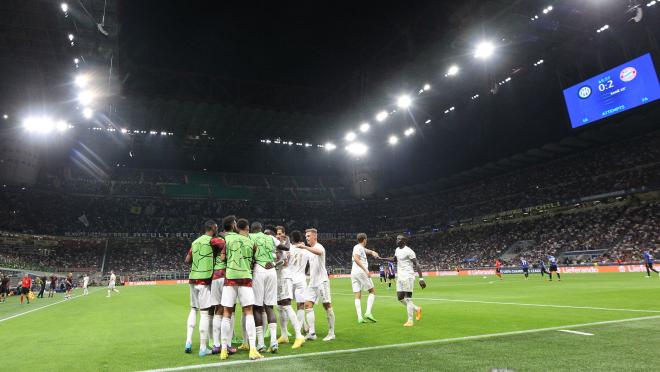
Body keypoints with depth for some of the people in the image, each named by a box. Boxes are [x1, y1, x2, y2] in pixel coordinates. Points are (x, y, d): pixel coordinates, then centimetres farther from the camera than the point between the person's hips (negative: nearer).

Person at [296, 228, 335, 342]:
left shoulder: (319, 246, -9)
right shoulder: (309, 250, 16)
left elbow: (319, 252, -33)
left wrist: (304, 247, -41)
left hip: (322, 281, -8)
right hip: (312, 282, 8)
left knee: (327, 306, -1)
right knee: (308, 305, -2)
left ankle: (331, 333, 8)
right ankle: (311, 333, 0)